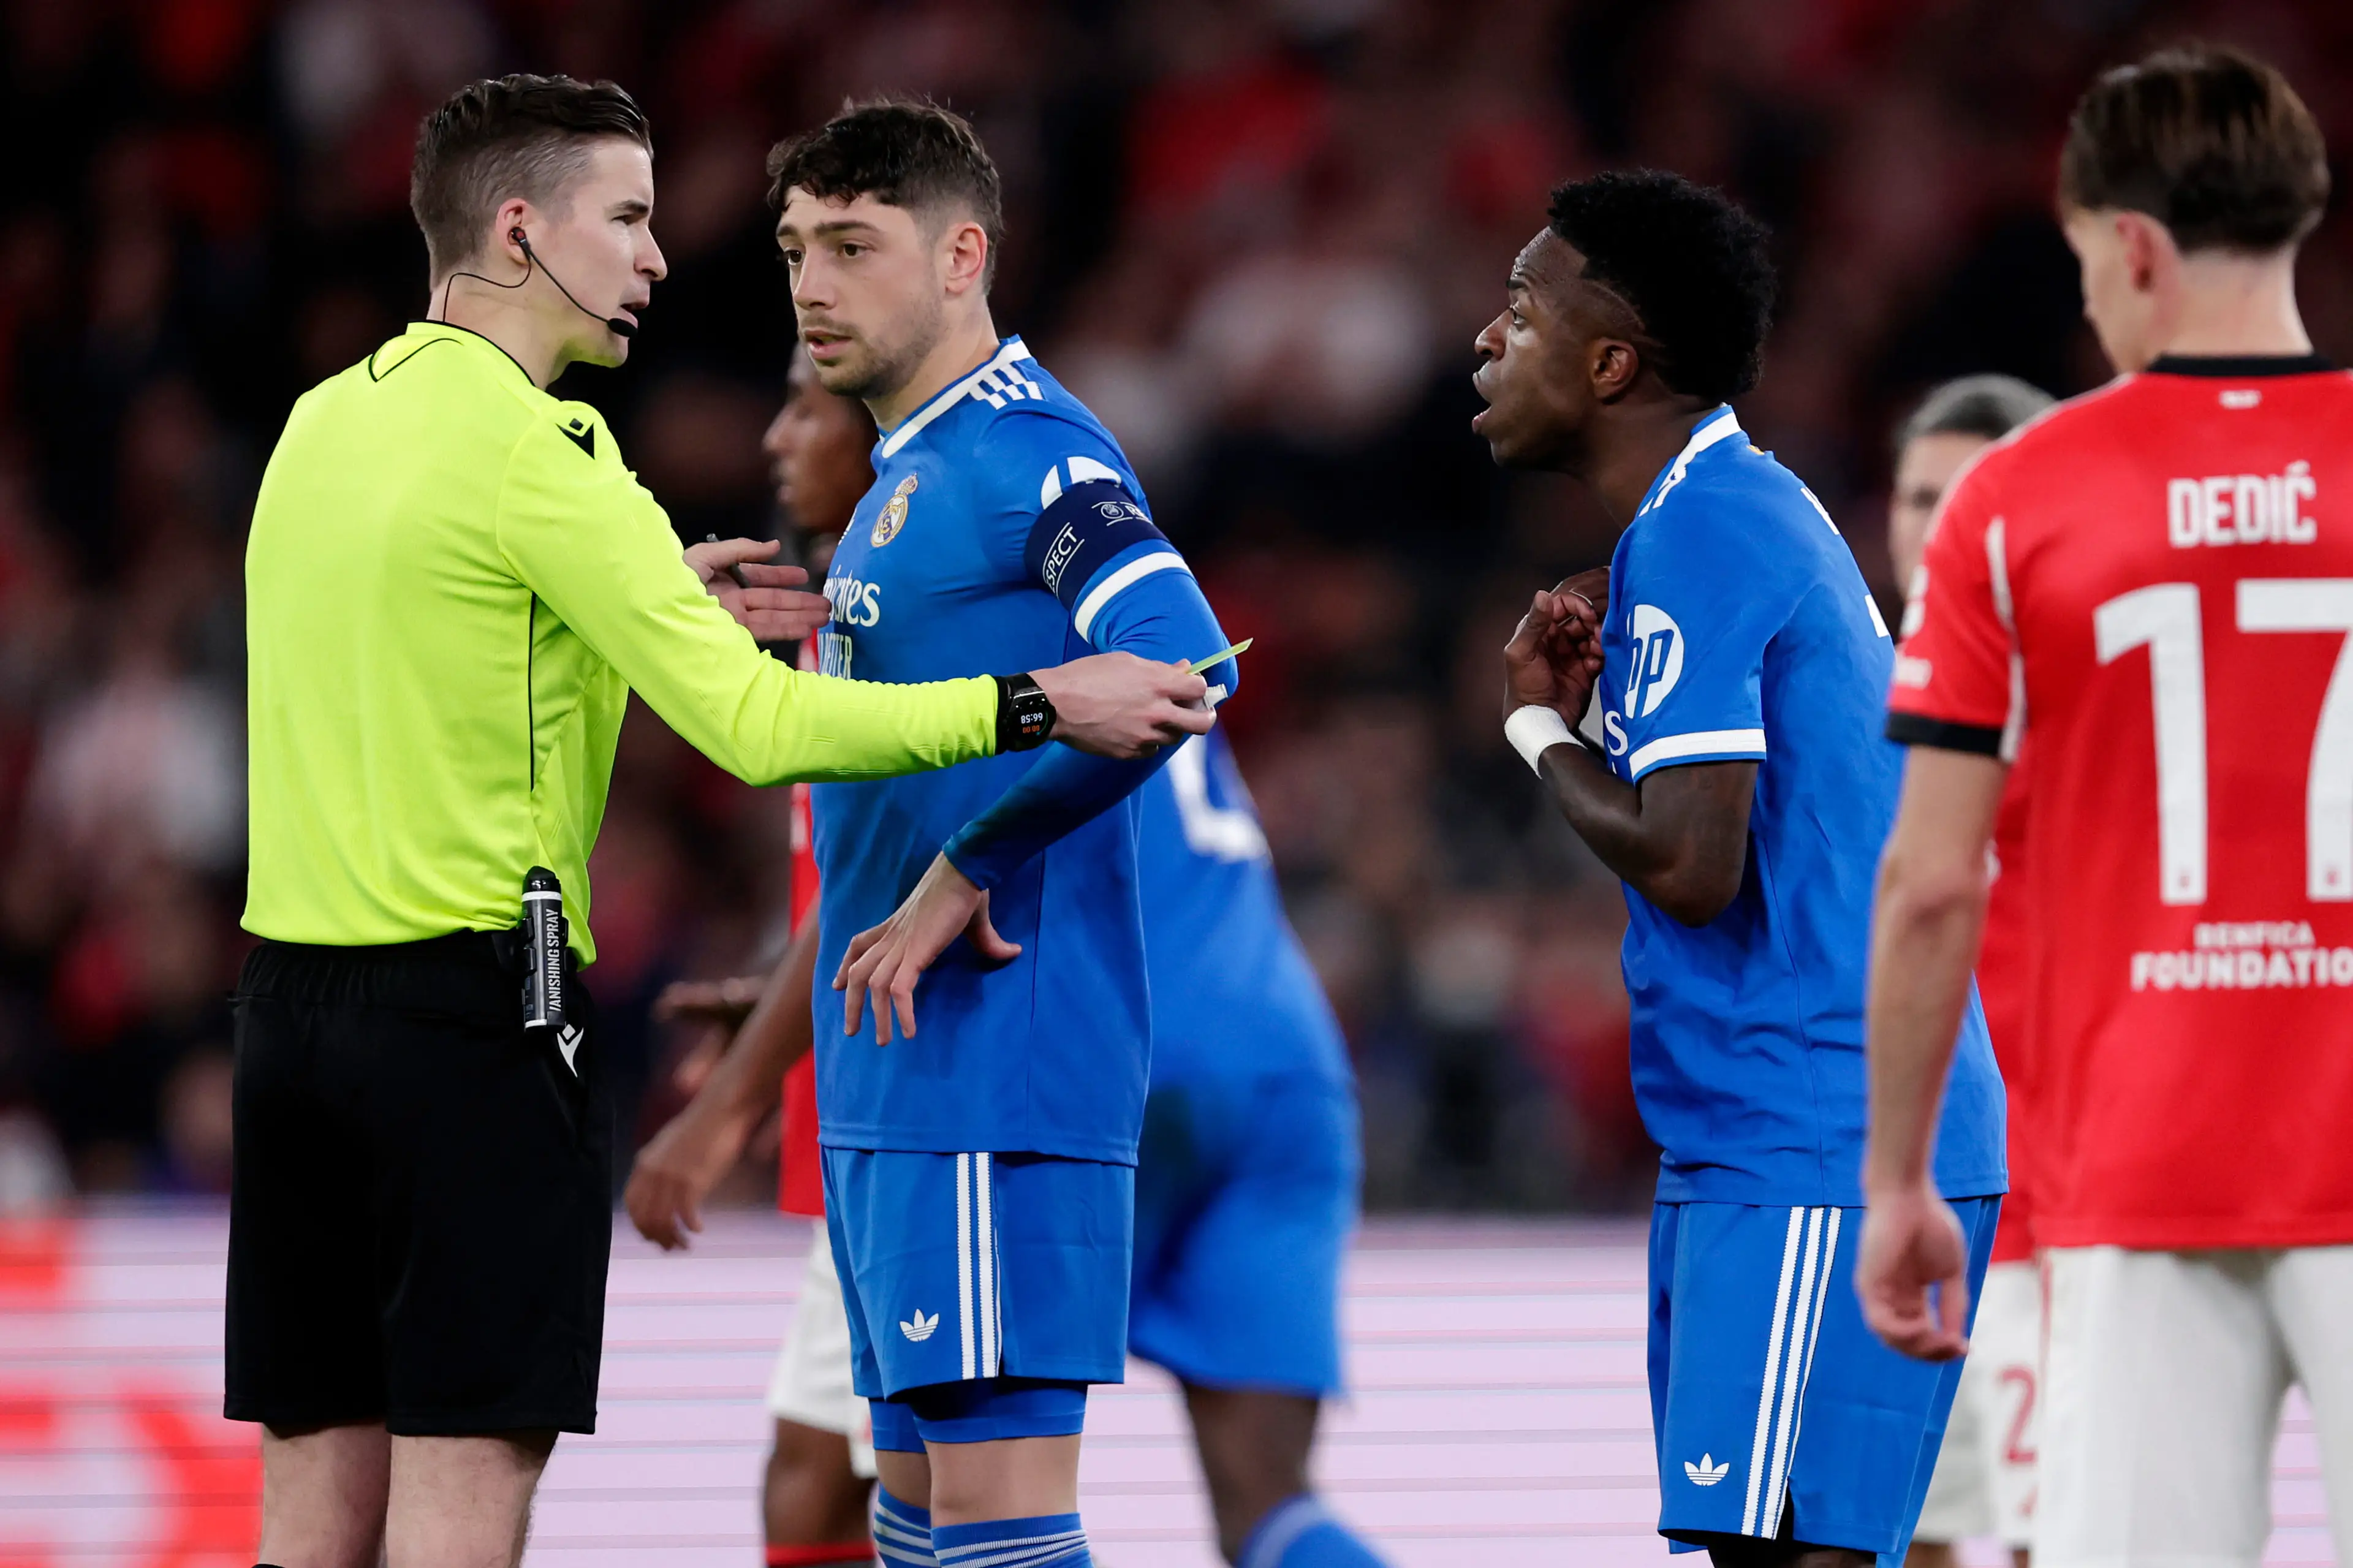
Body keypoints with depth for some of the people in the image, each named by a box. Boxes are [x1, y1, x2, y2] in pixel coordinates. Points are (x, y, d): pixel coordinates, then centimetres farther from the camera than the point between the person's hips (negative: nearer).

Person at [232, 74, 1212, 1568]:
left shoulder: (323, 425, 12)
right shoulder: (534, 452, -13)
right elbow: (760, 728, -18)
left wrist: (657, 608, 22)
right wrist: (1038, 706, -13)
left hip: (295, 992, 8)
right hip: (476, 1002, -8)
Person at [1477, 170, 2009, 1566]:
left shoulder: (1694, 537, -14)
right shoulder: (1748, 510, 18)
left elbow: (1688, 864, -20)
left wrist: (1541, 727, -3)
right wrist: (1591, 702, 10)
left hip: (1815, 1151, -11)